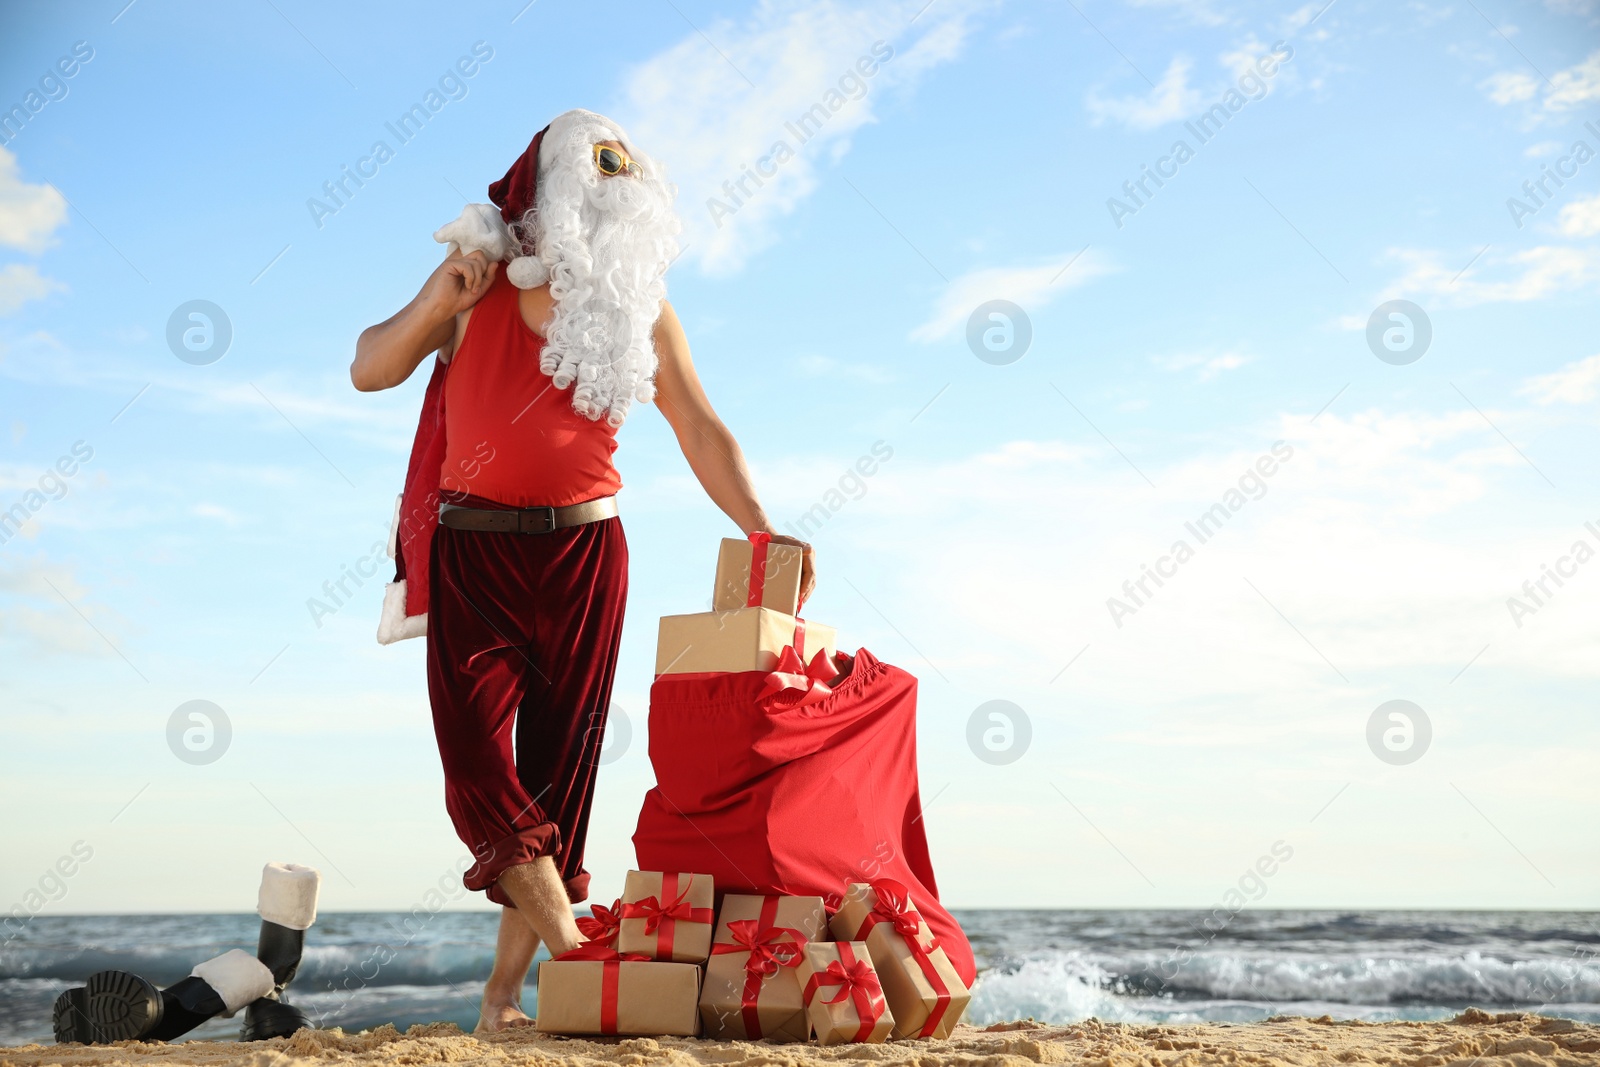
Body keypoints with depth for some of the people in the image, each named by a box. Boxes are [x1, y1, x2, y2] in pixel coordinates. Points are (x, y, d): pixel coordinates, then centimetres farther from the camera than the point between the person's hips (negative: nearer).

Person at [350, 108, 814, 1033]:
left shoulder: (639, 311, 3)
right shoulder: (480, 278, 1)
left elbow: (702, 430, 0)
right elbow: (369, 371, 4)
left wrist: (762, 531, -13)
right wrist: (436, 305, -14)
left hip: (583, 551, 1)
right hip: (474, 549, 0)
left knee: (557, 768, 0)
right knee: (475, 751, -15)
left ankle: (508, 989, 9)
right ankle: (571, 947, -11)